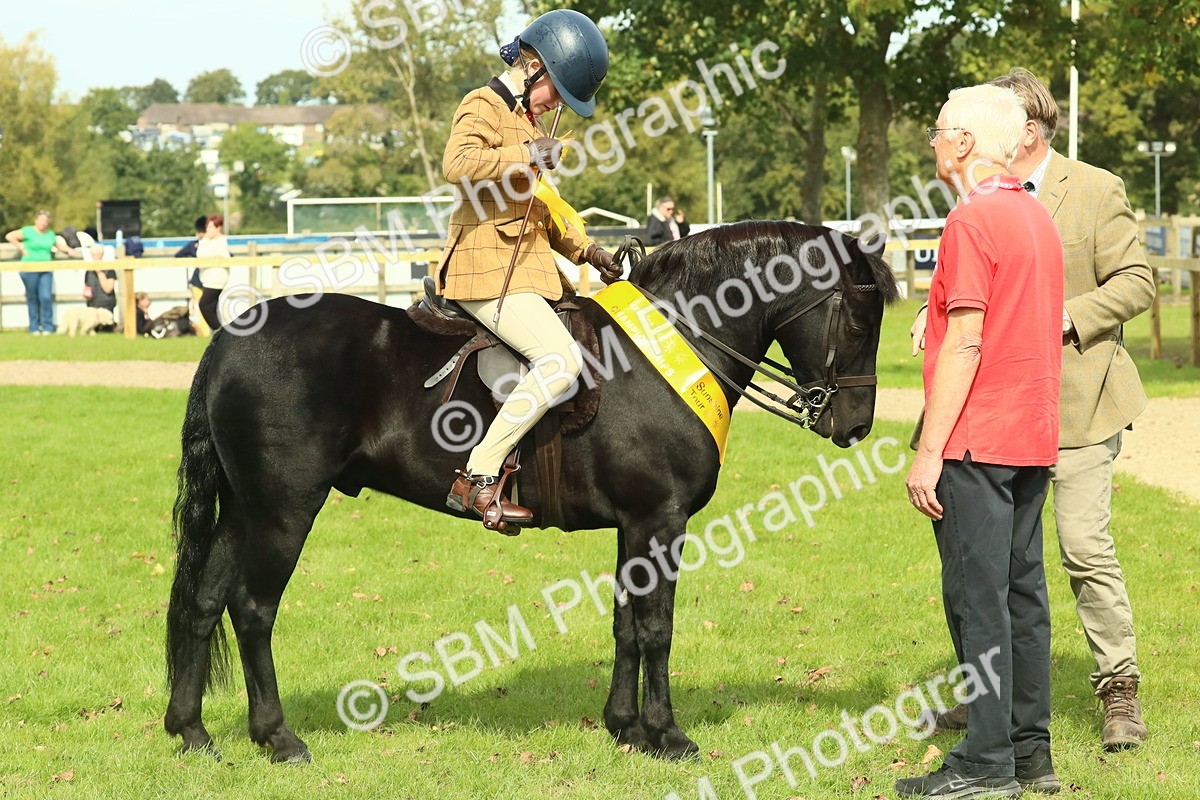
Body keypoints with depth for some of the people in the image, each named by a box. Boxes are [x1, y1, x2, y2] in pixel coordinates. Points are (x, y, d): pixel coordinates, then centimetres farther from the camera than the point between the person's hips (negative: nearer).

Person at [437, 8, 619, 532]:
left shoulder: (526, 118, 22)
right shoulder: (483, 106, -8)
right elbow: (457, 164, -30)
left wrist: (585, 250, 18)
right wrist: (526, 155, -23)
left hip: (529, 266, 11)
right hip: (487, 268, -11)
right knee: (561, 359, -26)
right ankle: (478, 478, -26)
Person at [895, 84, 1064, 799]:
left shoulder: (972, 222, -14)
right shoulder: (1038, 216, 13)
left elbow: (965, 344, -19)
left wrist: (929, 452, -16)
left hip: (977, 440, -9)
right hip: (1034, 439, 9)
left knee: (979, 597, -6)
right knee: (1023, 590, 11)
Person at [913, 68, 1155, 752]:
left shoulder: (1096, 192, -6)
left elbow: (1137, 282, -7)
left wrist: (1065, 318, -19)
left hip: (1078, 398, -6)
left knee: (1086, 547, -10)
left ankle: (1121, 694, 2)